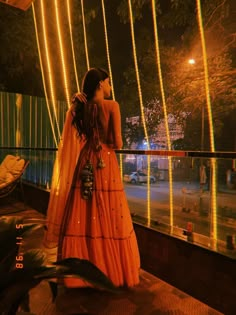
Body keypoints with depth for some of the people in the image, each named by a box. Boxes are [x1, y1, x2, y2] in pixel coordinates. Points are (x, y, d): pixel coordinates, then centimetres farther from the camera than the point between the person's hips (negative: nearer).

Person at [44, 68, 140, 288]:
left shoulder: (78, 108, 9)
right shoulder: (111, 106, -4)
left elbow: (70, 142, 8)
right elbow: (117, 143, -7)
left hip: (83, 165, 5)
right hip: (106, 164, -4)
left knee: (81, 218, 10)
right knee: (108, 218, 5)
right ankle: (111, 270, 18)